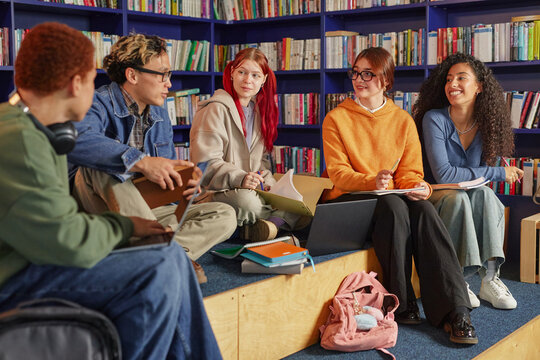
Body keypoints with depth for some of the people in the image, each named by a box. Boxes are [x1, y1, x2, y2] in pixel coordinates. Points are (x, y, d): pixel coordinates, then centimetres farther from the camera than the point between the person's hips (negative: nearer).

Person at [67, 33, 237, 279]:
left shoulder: (160, 114, 11)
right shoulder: (100, 104, -14)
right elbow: (77, 140, -37)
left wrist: (182, 183, -6)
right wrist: (141, 161, -44)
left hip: (144, 213, 6)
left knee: (224, 216, -8)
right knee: (99, 165, -35)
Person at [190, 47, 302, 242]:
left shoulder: (258, 110, 17)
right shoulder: (216, 109, -8)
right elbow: (207, 163, -16)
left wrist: (268, 182, 0)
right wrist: (239, 178, -31)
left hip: (252, 188, 8)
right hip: (216, 191, -7)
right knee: (248, 201, -40)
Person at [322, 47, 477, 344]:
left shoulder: (403, 120, 12)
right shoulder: (337, 118, 4)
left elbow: (410, 171, 9)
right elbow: (338, 172, -5)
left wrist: (418, 186, -16)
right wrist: (371, 182, -25)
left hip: (393, 199, 3)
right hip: (349, 199, -2)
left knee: (423, 208, -31)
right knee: (393, 206, -35)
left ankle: (454, 311, -37)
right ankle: (402, 305, -26)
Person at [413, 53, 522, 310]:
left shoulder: (485, 124, 1)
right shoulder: (434, 119, -13)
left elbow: (477, 178, 3)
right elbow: (443, 174, -20)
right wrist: (498, 173, -16)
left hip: (470, 196, 4)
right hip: (437, 197, -3)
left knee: (485, 194, -29)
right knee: (458, 198, -34)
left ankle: (490, 278, -29)